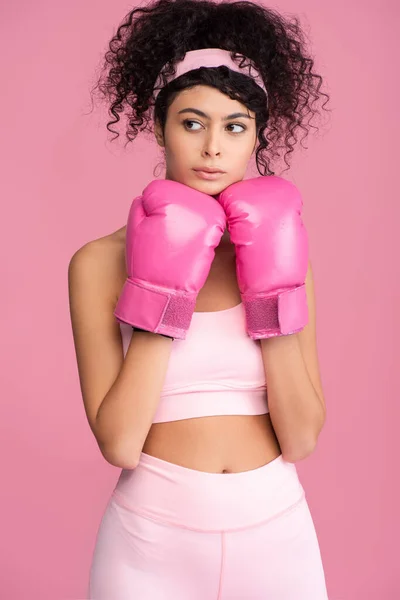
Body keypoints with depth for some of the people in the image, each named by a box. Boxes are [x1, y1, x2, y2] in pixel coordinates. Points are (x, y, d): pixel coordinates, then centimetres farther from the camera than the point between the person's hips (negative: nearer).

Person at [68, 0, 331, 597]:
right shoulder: (100, 263, -7)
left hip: (275, 530, 2)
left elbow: (302, 438, -7)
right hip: (151, 536, -2)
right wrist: (162, 293, -18)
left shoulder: (280, 250, 0)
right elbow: (118, 443, -14)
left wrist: (272, 290, -14)